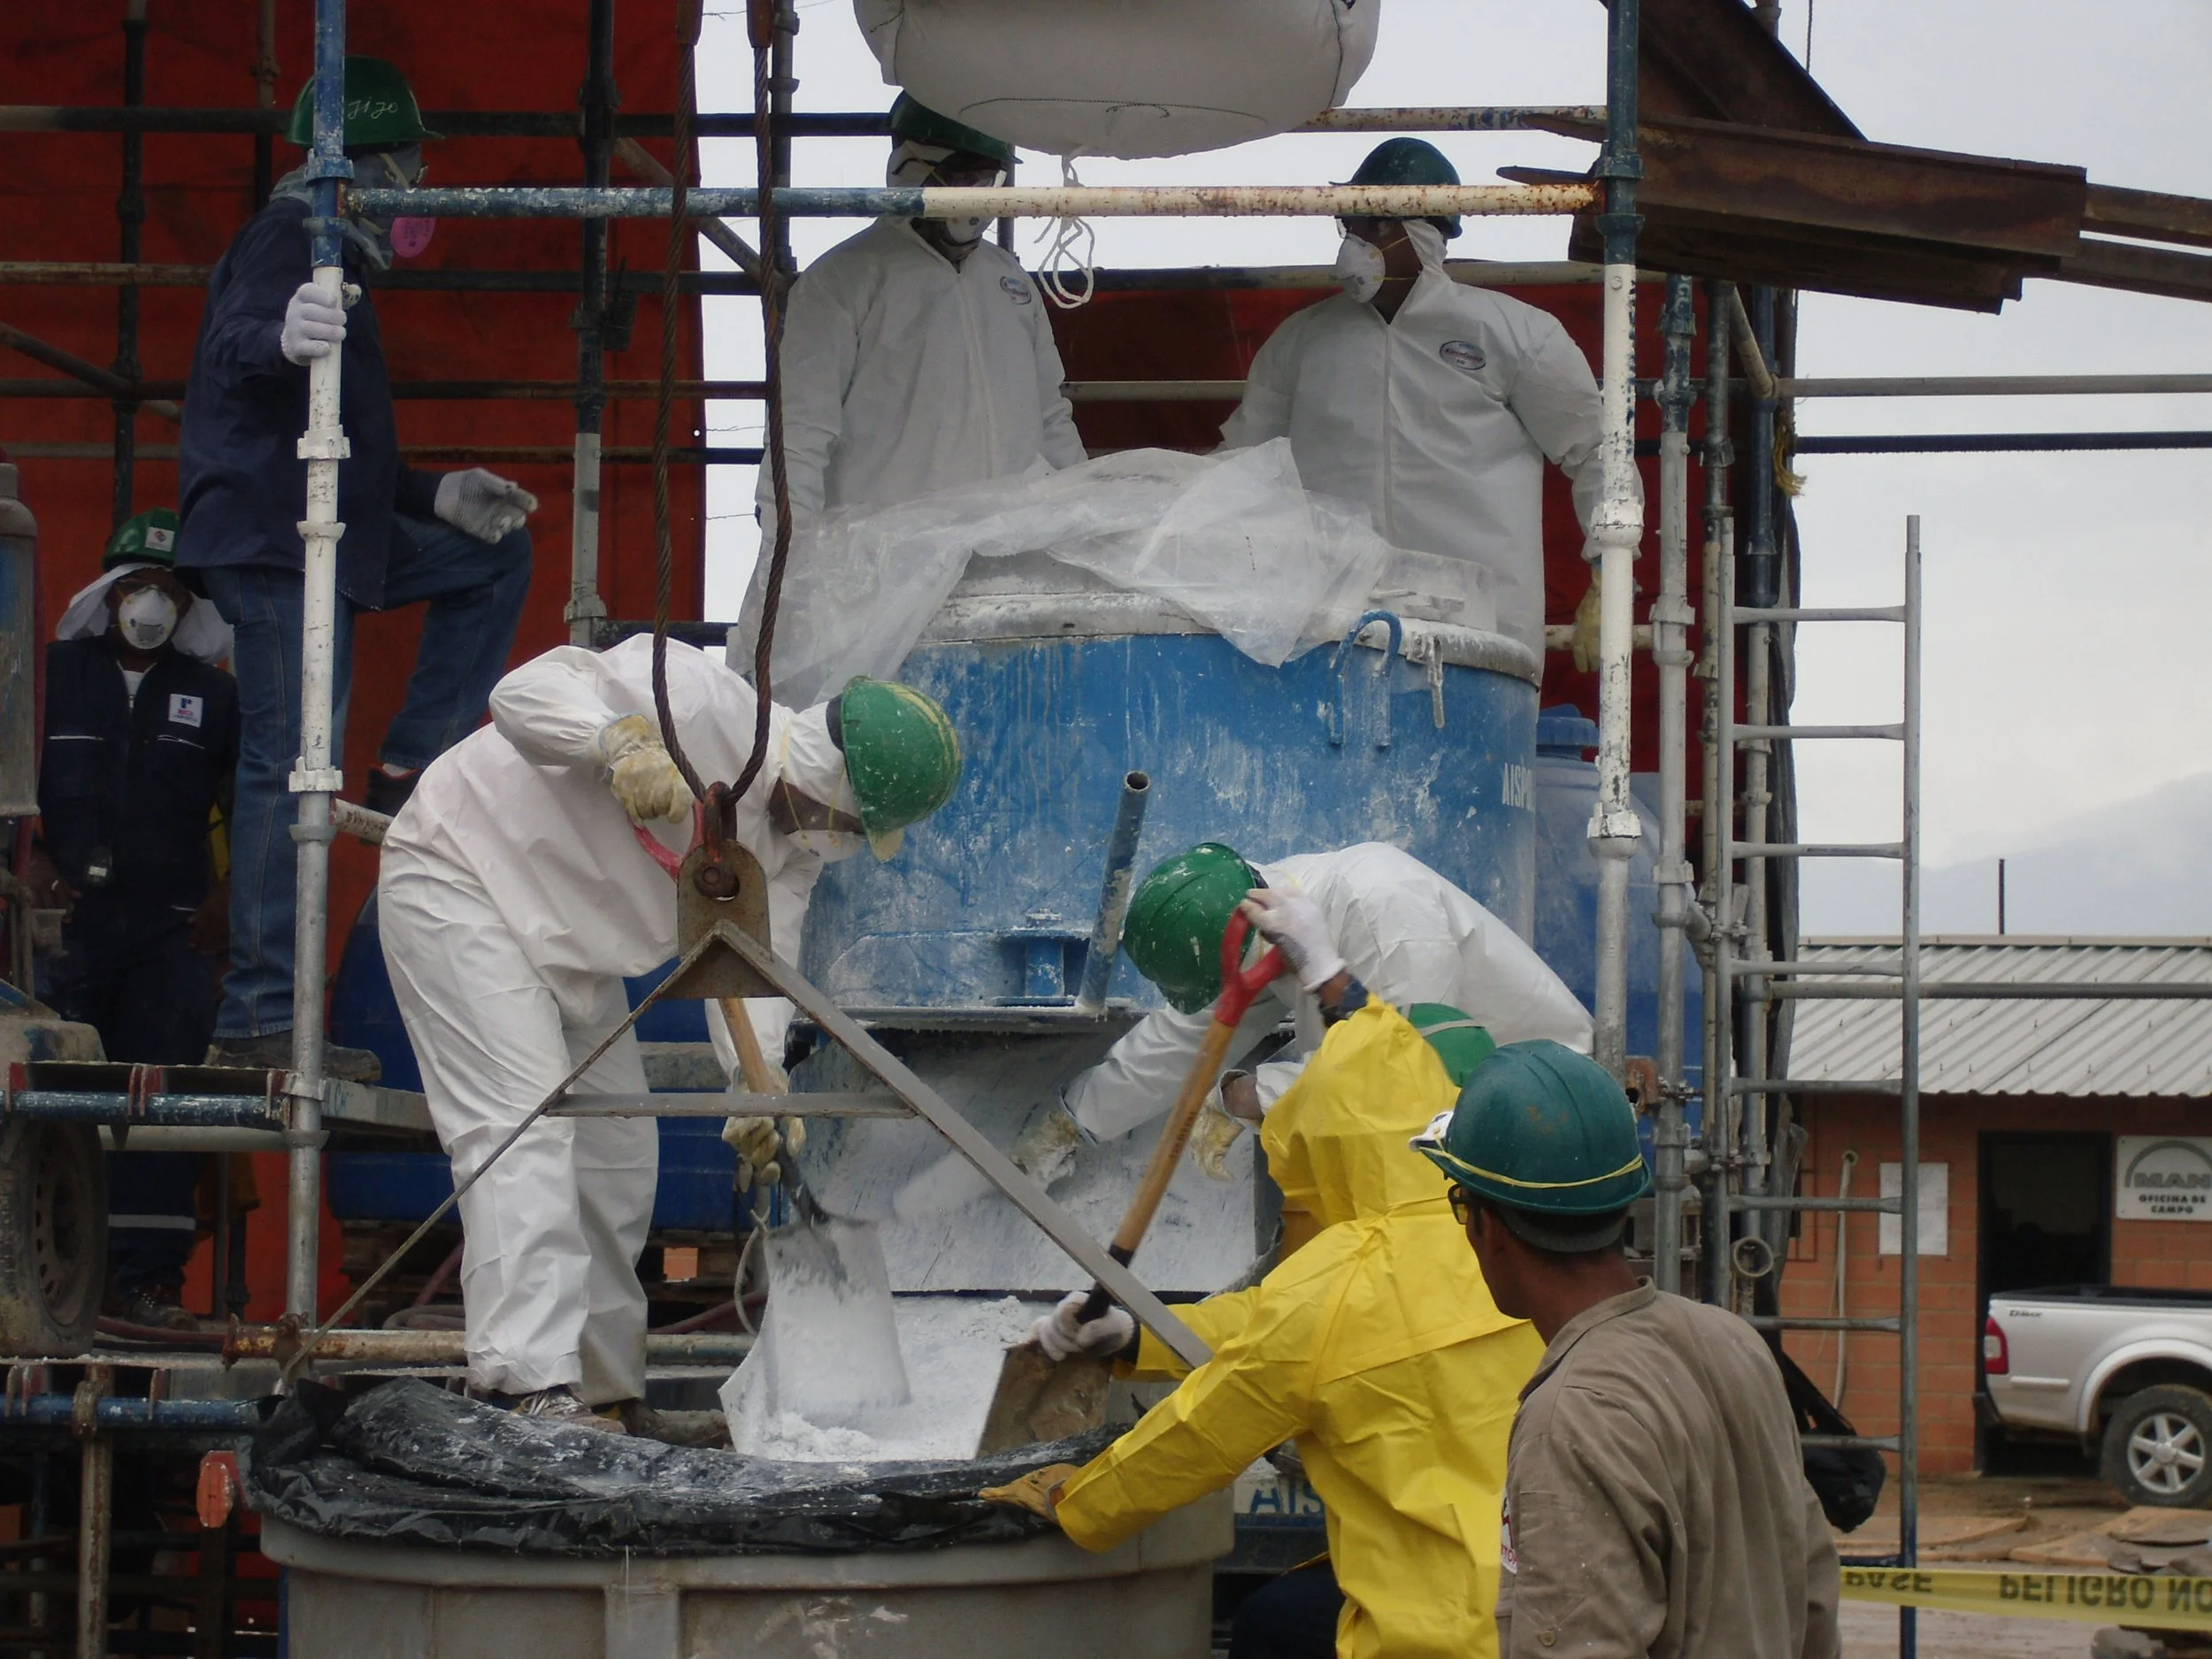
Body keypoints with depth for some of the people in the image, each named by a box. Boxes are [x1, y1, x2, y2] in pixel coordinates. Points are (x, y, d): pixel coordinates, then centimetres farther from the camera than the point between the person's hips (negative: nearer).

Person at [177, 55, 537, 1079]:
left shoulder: (333, 261, 26)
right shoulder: (288, 238, -5)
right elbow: (230, 345, -28)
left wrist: (437, 497, 18)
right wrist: (277, 337, -51)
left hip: (326, 538, 10)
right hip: (272, 542, -10)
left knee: (495, 559, 16)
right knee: (289, 770, -12)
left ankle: (409, 775, 5)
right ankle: (259, 1020, -14)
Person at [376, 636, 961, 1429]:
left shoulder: (796, 845, -1)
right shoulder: (699, 700, -26)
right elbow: (524, 692, -31)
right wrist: (624, 741, -49)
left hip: (570, 954, 9)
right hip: (459, 879, -9)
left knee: (618, 1158, 10)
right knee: (524, 1127, -20)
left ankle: (602, 1389, 19)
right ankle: (534, 1388, -28)